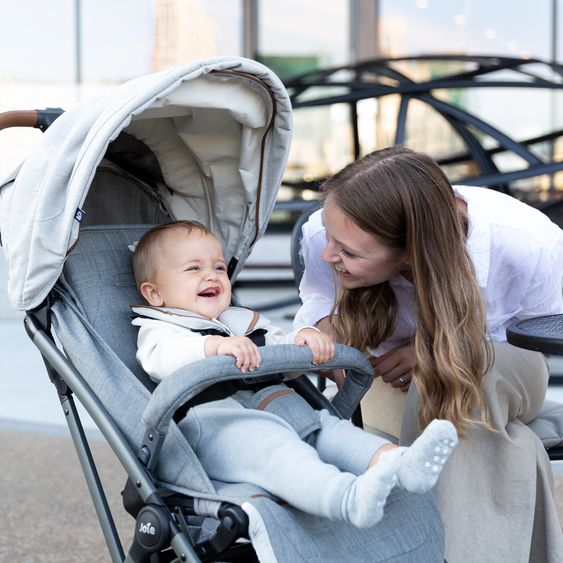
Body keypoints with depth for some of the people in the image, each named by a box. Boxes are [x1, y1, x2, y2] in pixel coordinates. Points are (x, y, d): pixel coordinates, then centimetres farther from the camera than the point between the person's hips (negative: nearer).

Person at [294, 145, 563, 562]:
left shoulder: (528, 245, -32)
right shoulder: (324, 234, -25)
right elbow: (319, 293, -1)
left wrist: (446, 351, -28)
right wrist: (324, 327, -28)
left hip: (503, 373, -1)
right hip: (398, 383, 1)